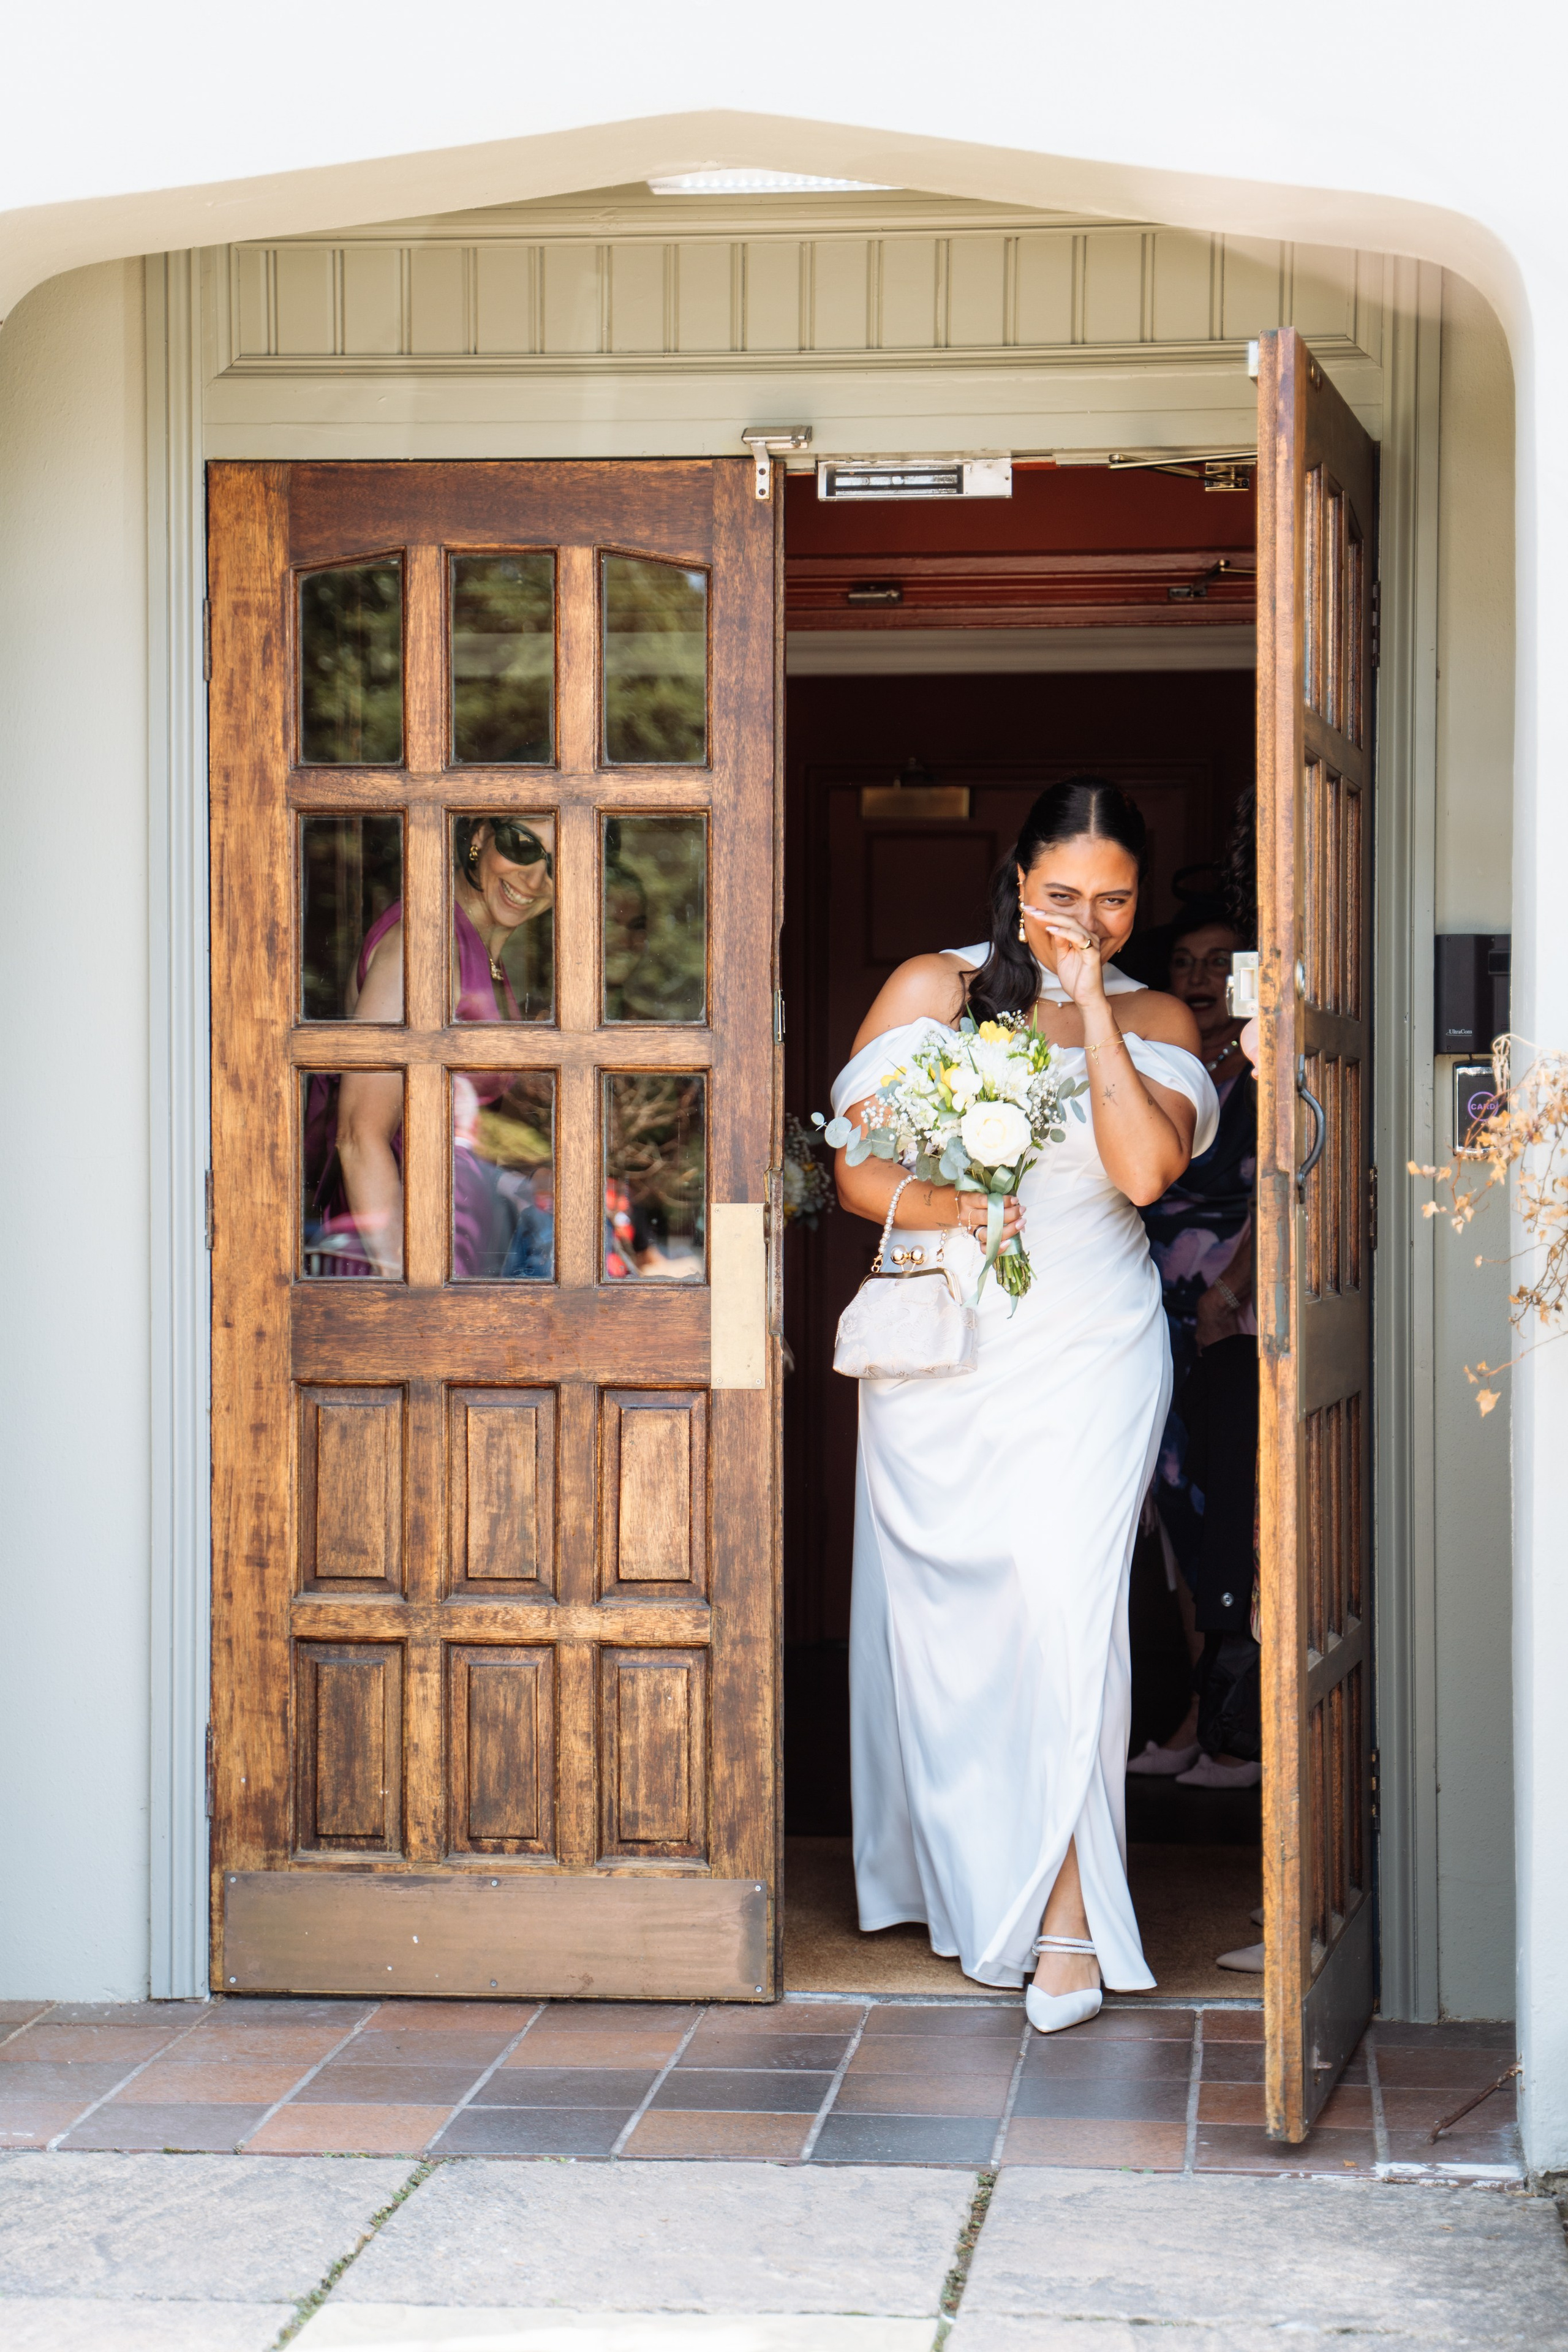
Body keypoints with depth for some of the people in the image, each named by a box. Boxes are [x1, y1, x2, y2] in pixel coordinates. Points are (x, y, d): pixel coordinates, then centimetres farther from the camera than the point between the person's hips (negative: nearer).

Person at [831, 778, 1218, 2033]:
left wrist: (1091, 1003, -13)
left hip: (1089, 1357, -1)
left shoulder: (1157, 1021, 4)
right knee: (942, 1612, 6)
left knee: (1064, 1599, -16)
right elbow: (859, 1167, 0)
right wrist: (948, 1207, -20)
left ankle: (1068, 1915, -13)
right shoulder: (931, 989, 3)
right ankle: (965, 1880, 27)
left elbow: (1144, 1169, -14)